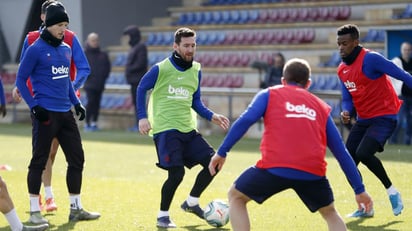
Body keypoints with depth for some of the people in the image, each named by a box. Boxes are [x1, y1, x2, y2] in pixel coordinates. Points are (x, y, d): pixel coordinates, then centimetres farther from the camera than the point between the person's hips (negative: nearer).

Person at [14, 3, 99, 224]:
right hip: (46, 113, -7)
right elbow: (20, 79, -6)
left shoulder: (66, 49, 13)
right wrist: (34, 106, -14)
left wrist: (76, 102, 15)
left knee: (77, 159, 8)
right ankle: (34, 211, 6)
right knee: (39, 161, -2)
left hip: (65, 113, 7)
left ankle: (76, 208, 17)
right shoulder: (36, 49, -8)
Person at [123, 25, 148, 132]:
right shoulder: (134, 47, 19)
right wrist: (128, 70, 7)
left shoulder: (141, 47, -11)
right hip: (134, 80, 10)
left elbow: (141, 63, -19)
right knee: (136, 102, 11)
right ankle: (138, 124, 15)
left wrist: (129, 70, -14)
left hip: (138, 79, -10)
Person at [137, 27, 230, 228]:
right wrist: (142, 117, -9)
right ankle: (163, 215, 5)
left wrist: (211, 117, 4)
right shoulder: (161, 69, -8)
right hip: (165, 129, -6)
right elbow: (141, 89, 1)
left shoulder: (196, 70, 9)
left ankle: (191, 202, 19)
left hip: (188, 129, 7)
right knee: (176, 173, -16)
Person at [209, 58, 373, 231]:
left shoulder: (269, 94, 18)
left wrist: (222, 152, 5)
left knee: (236, 197, 22)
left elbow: (245, 121, 1)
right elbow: (341, 152, 24)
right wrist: (359, 189, 26)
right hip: (313, 172, 2)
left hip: (275, 168, -2)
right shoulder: (321, 107, 25)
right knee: (330, 213, 27)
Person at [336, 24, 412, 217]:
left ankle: (392, 191, -4)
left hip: (384, 117, -8)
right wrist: (345, 111, -8)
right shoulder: (342, 70, 8)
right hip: (363, 119, 8)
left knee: (363, 153, -26)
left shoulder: (370, 59, -17)